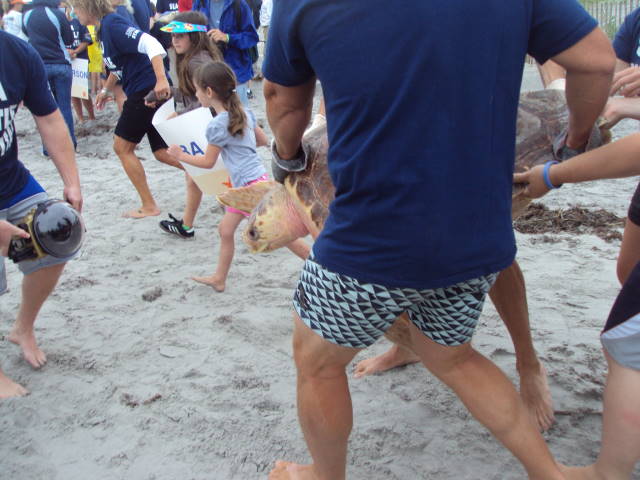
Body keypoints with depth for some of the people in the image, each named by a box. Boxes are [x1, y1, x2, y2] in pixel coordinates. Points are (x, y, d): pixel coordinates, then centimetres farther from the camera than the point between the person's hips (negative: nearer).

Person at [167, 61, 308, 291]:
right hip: (244, 186, 10)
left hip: (252, 184, -10)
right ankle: (219, 279, 25)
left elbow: (208, 162, -8)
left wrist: (180, 155, 5)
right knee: (226, 229, 15)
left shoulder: (217, 125, -18)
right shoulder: (243, 112, 6)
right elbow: (263, 140, 15)